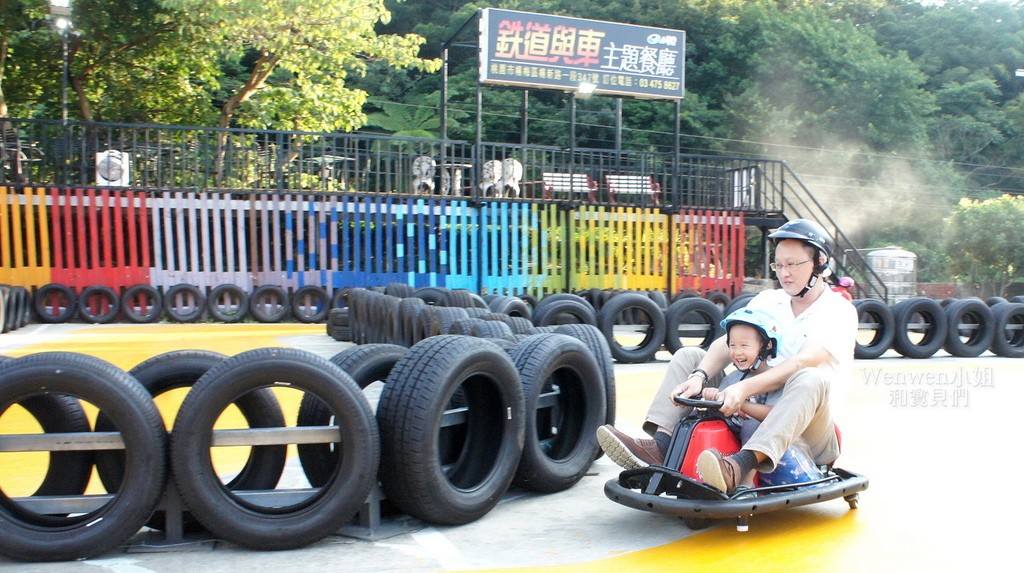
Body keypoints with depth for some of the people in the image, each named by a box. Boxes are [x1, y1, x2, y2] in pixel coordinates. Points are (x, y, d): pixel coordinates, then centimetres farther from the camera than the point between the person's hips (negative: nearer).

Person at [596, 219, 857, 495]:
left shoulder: (839, 312, -5)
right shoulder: (767, 301, 11)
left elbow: (802, 363, -23)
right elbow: (726, 345, -3)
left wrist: (746, 388, -37)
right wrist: (699, 377, -24)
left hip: (805, 426, -5)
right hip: (748, 410, 5)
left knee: (810, 379, -36)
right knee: (689, 356, -4)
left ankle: (738, 466, -55)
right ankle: (660, 446, -25)